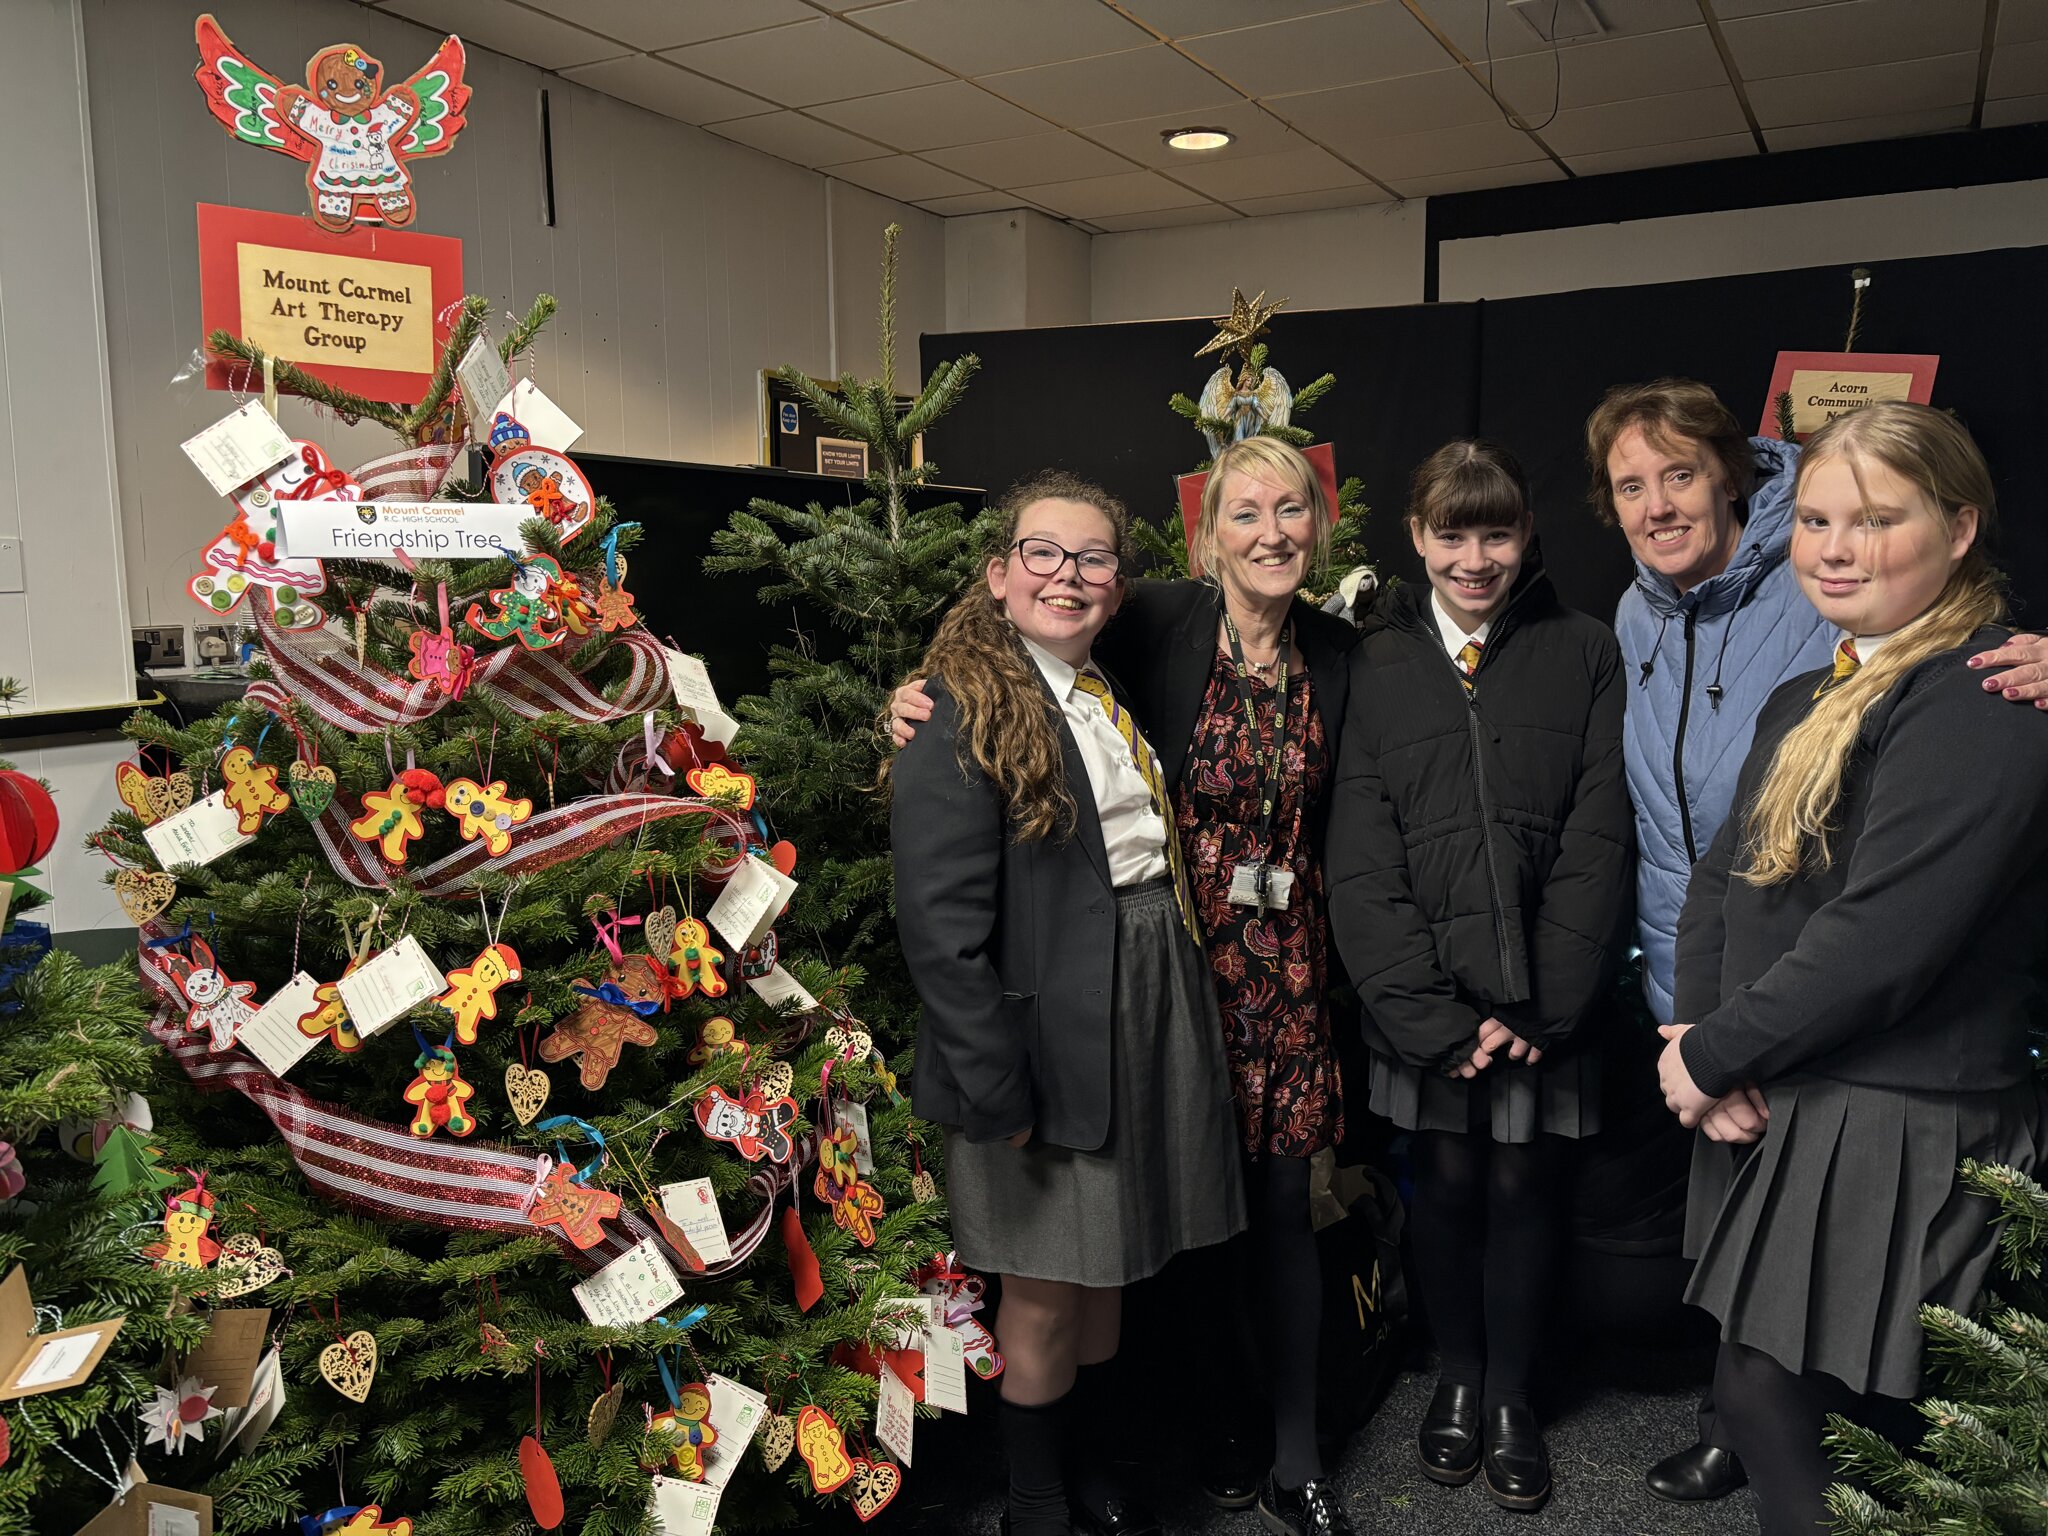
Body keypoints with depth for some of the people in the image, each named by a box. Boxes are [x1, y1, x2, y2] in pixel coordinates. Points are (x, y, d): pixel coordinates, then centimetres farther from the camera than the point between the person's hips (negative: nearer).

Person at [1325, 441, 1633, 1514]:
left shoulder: (1582, 654, 1)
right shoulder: (1377, 667, 1)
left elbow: (1598, 842, -3)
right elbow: (1361, 863, -3)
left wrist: (1549, 1007, -9)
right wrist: (1433, 1014, -10)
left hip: (1543, 996, 0)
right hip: (1427, 1001, 0)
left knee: (1522, 1186, 8)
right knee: (1447, 1182, 9)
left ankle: (1513, 1397, 30)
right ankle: (1457, 1377, 33)